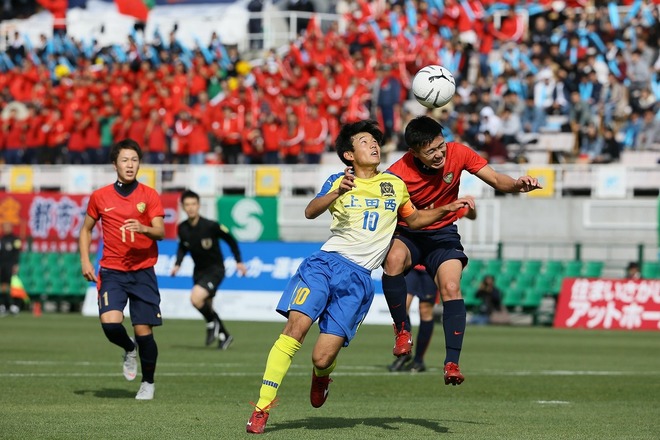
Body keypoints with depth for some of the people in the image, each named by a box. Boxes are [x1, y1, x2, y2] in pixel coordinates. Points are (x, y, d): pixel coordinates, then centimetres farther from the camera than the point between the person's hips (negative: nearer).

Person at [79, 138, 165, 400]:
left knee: (144, 331, -4)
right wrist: (85, 260, 4)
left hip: (143, 271, -1)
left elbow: (160, 232, -9)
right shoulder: (100, 197, 4)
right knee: (110, 324, -20)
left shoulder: (150, 196, 1)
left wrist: (143, 228, -30)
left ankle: (148, 382, 20)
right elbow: (86, 230, 17)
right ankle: (129, 350, 16)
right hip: (112, 271, 1)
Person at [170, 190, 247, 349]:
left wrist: (239, 261, -7)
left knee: (196, 297, -26)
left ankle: (212, 323, 1)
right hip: (199, 271, 6)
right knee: (206, 307, 13)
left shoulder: (211, 226, -21)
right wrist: (178, 263, 0)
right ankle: (224, 335, 35)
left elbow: (230, 240, -6)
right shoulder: (182, 228, -7)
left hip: (215, 269, -6)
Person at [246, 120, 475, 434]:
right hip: (325, 263, -1)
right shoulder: (338, 182, 9)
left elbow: (413, 219, 35)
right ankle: (262, 407, -17)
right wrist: (338, 192, -28)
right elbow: (311, 211, -9)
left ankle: (321, 376, 31)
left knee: (322, 358, -9)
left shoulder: (395, 184, 18)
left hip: (358, 278, 1)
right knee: (296, 326, -23)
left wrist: (446, 209, 18)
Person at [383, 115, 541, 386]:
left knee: (451, 288, -23)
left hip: (443, 233, 2)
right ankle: (402, 331, -19)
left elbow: (496, 180, -9)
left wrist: (517, 185, -30)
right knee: (394, 259, -36)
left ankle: (452, 363, -24)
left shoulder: (457, 153, -15)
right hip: (407, 234, -2)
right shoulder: (397, 175, -23)